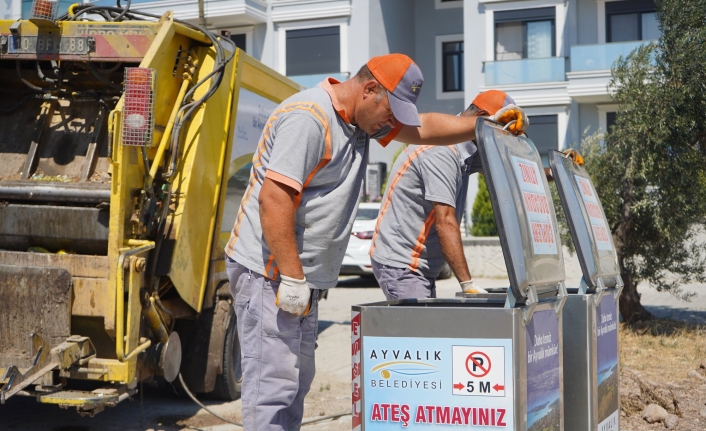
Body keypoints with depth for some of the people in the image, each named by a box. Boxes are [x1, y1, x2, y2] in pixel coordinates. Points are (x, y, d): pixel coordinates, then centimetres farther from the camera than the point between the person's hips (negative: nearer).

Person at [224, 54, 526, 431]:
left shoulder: (361, 120, 13)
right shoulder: (307, 118, -18)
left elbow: (425, 128, 20)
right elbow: (274, 199, -25)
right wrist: (291, 277, -25)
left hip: (300, 277, 10)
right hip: (271, 273, -10)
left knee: (296, 381, 15)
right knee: (273, 385, -9)